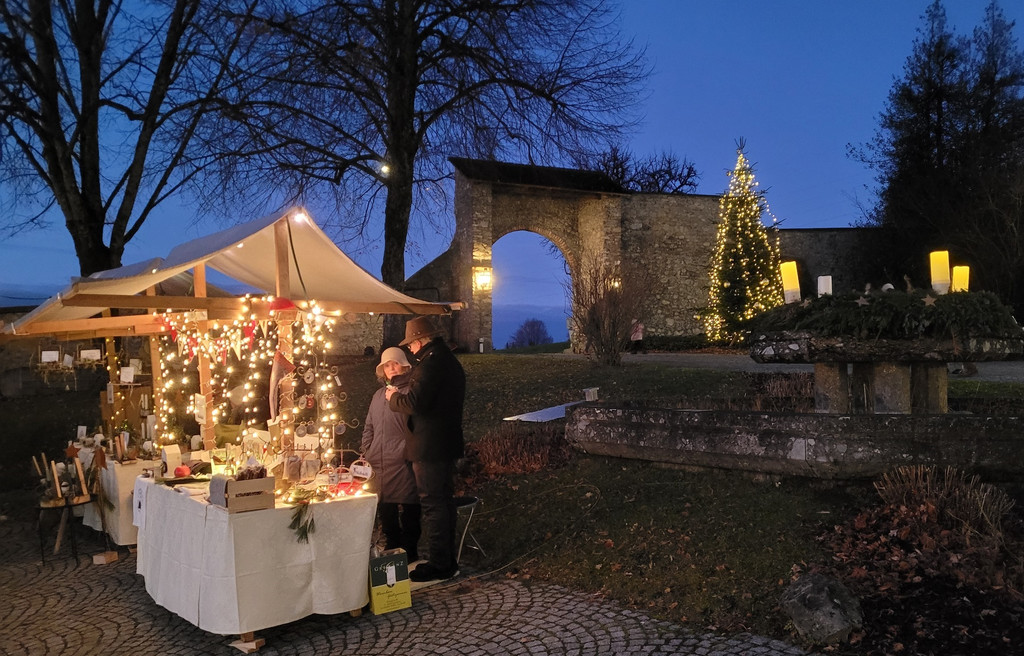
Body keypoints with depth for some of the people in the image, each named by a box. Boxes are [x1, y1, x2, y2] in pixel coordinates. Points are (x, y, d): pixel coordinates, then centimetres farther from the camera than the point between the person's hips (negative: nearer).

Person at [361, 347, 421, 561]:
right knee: (385, 511, 14)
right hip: (379, 464, 7)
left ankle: (409, 552, 11)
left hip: (402, 463, -7)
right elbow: (368, 427, 23)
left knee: (408, 510, 0)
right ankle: (391, 549, 28)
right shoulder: (379, 395, 18)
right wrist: (367, 452, 14)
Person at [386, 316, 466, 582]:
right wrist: (403, 395, 20)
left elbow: (414, 403, -25)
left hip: (429, 447, -10)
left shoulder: (429, 365, -18)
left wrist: (394, 396, -5)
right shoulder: (452, 362, 13)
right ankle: (448, 560, 24)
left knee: (432, 504, -3)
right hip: (449, 443, 10)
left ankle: (438, 564, 3)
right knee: (445, 501, 15)